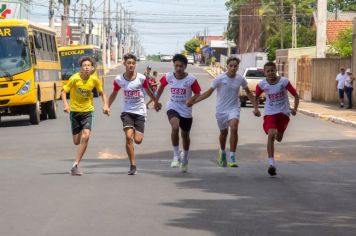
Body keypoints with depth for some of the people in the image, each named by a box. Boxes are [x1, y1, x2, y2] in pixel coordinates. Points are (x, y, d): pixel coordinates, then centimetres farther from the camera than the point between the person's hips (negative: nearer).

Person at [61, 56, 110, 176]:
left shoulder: (95, 80, -8)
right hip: (75, 111, -1)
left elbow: (102, 93, 8)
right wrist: (65, 104, -25)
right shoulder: (75, 78, -14)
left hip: (88, 111, 1)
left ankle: (75, 165, -14)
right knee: (76, 142, 5)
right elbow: (63, 92, -9)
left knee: (85, 137, -19)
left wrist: (105, 105, -8)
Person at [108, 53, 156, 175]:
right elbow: (114, 94, 11)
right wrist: (107, 106, 5)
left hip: (140, 111, 0)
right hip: (127, 111, 0)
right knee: (129, 137, -17)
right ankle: (133, 166, -9)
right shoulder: (119, 79, -5)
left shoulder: (141, 78, -9)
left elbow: (148, 91, 8)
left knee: (138, 140, -5)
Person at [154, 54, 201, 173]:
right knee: (175, 127, -29)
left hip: (186, 110, 0)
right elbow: (161, 86, 13)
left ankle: (185, 158, 41)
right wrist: (156, 101, 18)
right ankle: (176, 156, -17)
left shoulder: (191, 79, -13)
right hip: (173, 108, 0)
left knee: (185, 134, 15)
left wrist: (190, 100, -26)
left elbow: (197, 94, -6)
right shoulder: (168, 77, -7)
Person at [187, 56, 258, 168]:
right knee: (223, 132, 15)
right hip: (221, 109, 0)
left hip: (234, 108, 0)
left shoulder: (240, 79, -4)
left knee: (234, 128, -25)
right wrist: (194, 101, -11)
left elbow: (248, 92, 13)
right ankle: (222, 152, 47)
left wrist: (255, 106, 10)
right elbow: (209, 92, -4)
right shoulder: (220, 79, -11)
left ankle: (232, 158, -23)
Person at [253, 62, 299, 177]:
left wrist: (295, 108, -21)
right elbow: (256, 97, 11)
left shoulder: (284, 82, -14)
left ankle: (278, 133, 56)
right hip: (270, 113, -1)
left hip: (283, 113, 1)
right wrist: (256, 109, -3)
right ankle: (271, 164, -22)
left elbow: (295, 95, -7)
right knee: (271, 134, -22)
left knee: (278, 138, 13)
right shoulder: (262, 85, -9)